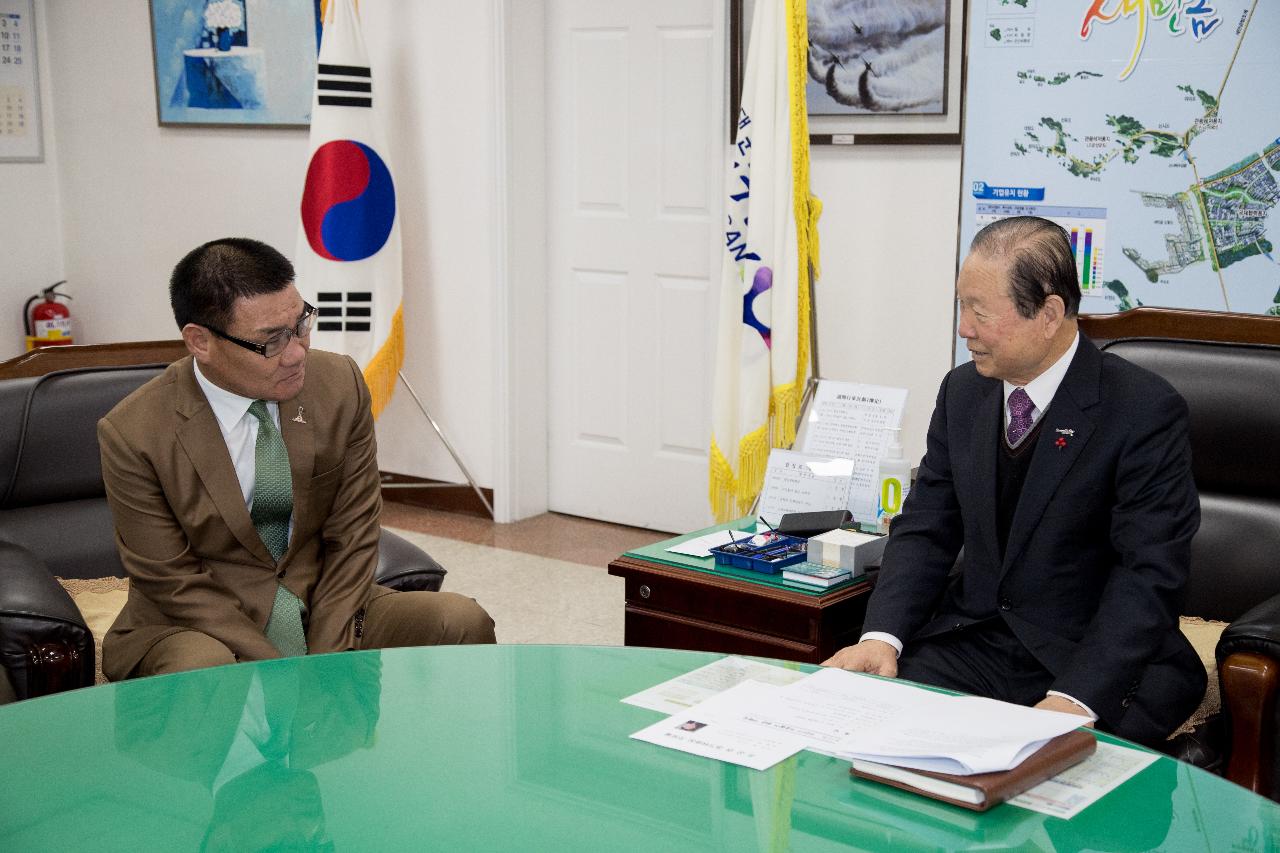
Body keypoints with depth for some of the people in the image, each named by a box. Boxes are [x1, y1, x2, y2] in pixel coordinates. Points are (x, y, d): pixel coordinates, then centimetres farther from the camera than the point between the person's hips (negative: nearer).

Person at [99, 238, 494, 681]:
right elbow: (177, 585, -12)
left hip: (322, 612, 4)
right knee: (200, 667, -38)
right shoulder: (132, 436, -15)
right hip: (199, 627, -4)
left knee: (461, 622, -18)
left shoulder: (340, 385, -6)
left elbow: (352, 537, -1)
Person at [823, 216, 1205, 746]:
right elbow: (925, 529, 8)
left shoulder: (1146, 410, -13)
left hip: (1091, 660, -4)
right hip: (972, 642, 5)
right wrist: (881, 636, -10)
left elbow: (1150, 573, -17)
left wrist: (1075, 699, -29)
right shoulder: (962, 391, 6)